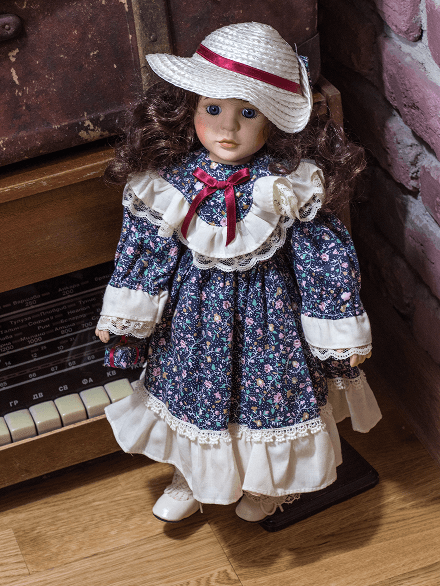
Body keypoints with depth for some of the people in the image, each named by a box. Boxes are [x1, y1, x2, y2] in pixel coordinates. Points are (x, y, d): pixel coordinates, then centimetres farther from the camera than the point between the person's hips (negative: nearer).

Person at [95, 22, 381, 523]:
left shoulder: (293, 186, -23)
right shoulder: (167, 181, -16)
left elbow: (326, 256, -14)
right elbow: (141, 244, -2)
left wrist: (343, 333, -9)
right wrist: (121, 316, 5)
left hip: (268, 312, -2)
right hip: (193, 311, 2)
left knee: (270, 393, 17)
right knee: (190, 390, 21)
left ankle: (269, 480, 49)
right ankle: (191, 476, 51)